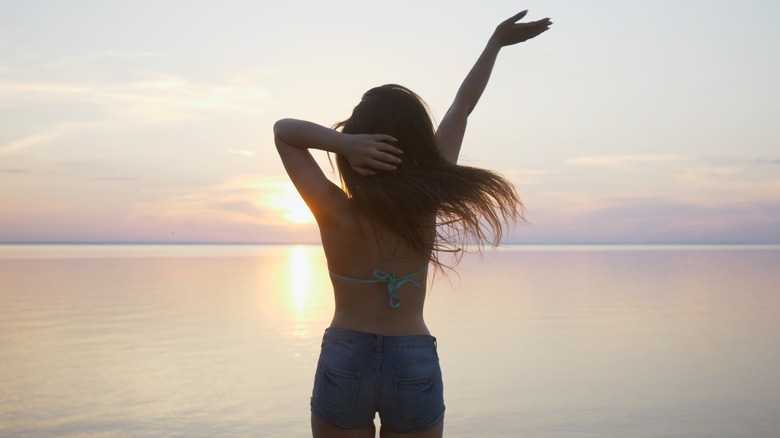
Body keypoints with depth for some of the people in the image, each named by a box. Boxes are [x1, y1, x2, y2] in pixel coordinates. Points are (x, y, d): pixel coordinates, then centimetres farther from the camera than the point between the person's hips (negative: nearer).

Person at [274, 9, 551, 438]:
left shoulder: (336, 214, -16)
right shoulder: (427, 203, -11)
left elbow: (283, 130, -7)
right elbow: (460, 109, -3)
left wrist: (343, 143, -24)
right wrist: (496, 41, 9)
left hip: (343, 360, -1)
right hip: (415, 366, 1)